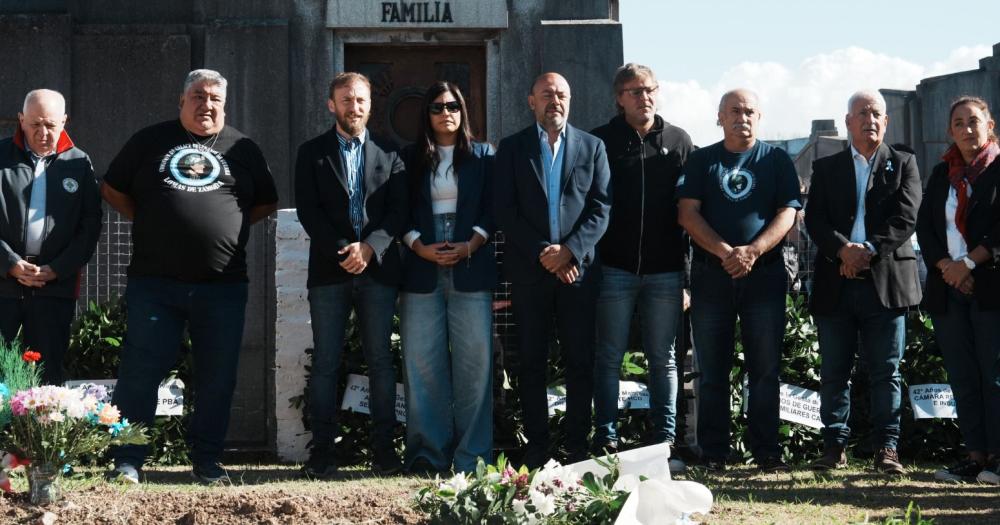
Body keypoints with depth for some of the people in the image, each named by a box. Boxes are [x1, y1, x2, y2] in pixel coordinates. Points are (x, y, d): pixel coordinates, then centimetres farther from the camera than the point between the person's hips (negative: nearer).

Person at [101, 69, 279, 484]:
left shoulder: (242, 149, 11)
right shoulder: (151, 141, 8)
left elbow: (267, 202, 19)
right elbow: (113, 190, 15)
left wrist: (231, 224, 5)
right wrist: (151, 223, 5)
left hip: (223, 286, 1)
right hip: (155, 282, -1)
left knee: (217, 377, 4)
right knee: (141, 370, -3)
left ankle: (207, 460, 15)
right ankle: (127, 460, 3)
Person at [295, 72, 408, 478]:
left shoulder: (388, 153, 12)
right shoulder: (312, 153, 9)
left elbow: (399, 210, 3)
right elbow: (308, 211, 0)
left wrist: (369, 248, -12)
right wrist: (341, 252, -12)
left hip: (378, 270, 1)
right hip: (329, 271, -1)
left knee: (380, 361, 2)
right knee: (325, 363, -1)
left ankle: (383, 449, 5)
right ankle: (322, 451, 1)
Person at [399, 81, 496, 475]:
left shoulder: (482, 157, 11)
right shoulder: (411, 159, 12)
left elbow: (492, 209, 6)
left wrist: (471, 245, -9)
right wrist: (420, 247, -8)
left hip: (470, 268, -1)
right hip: (422, 271, 1)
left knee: (474, 361, -4)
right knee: (423, 363, -2)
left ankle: (472, 456, 0)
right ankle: (429, 453, 2)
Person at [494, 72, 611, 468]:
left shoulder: (592, 147, 10)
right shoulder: (512, 148, 8)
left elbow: (600, 208, 2)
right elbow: (505, 211, -1)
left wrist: (569, 250, -11)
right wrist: (541, 254, -11)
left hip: (578, 268, 0)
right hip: (528, 269, 0)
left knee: (580, 361, 0)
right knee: (531, 362, 2)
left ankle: (578, 446, 6)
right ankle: (536, 446, 7)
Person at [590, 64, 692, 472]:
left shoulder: (678, 141, 9)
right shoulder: (601, 141, 5)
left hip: (665, 269, 1)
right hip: (615, 266, -1)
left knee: (663, 358, 6)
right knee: (609, 357, 0)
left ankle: (663, 441, 9)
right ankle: (606, 442, 4)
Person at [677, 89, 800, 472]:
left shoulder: (776, 160, 9)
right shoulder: (701, 161, 10)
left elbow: (787, 214, 0)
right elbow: (687, 214, -1)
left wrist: (753, 251, -15)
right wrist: (725, 252, -14)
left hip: (764, 275, 0)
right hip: (711, 276, 1)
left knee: (765, 369, 0)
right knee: (712, 370, 2)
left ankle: (766, 451, 5)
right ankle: (713, 453, 7)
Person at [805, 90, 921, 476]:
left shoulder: (903, 165, 11)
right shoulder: (826, 168, 14)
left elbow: (906, 218, -2)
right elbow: (814, 219, 2)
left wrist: (869, 251, -15)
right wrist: (843, 250, -15)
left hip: (886, 281, -1)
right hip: (836, 283, 1)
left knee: (886, 372, 0)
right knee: (834, 372, 4)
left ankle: (886, 447, 3)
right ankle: (834, 446, 9)